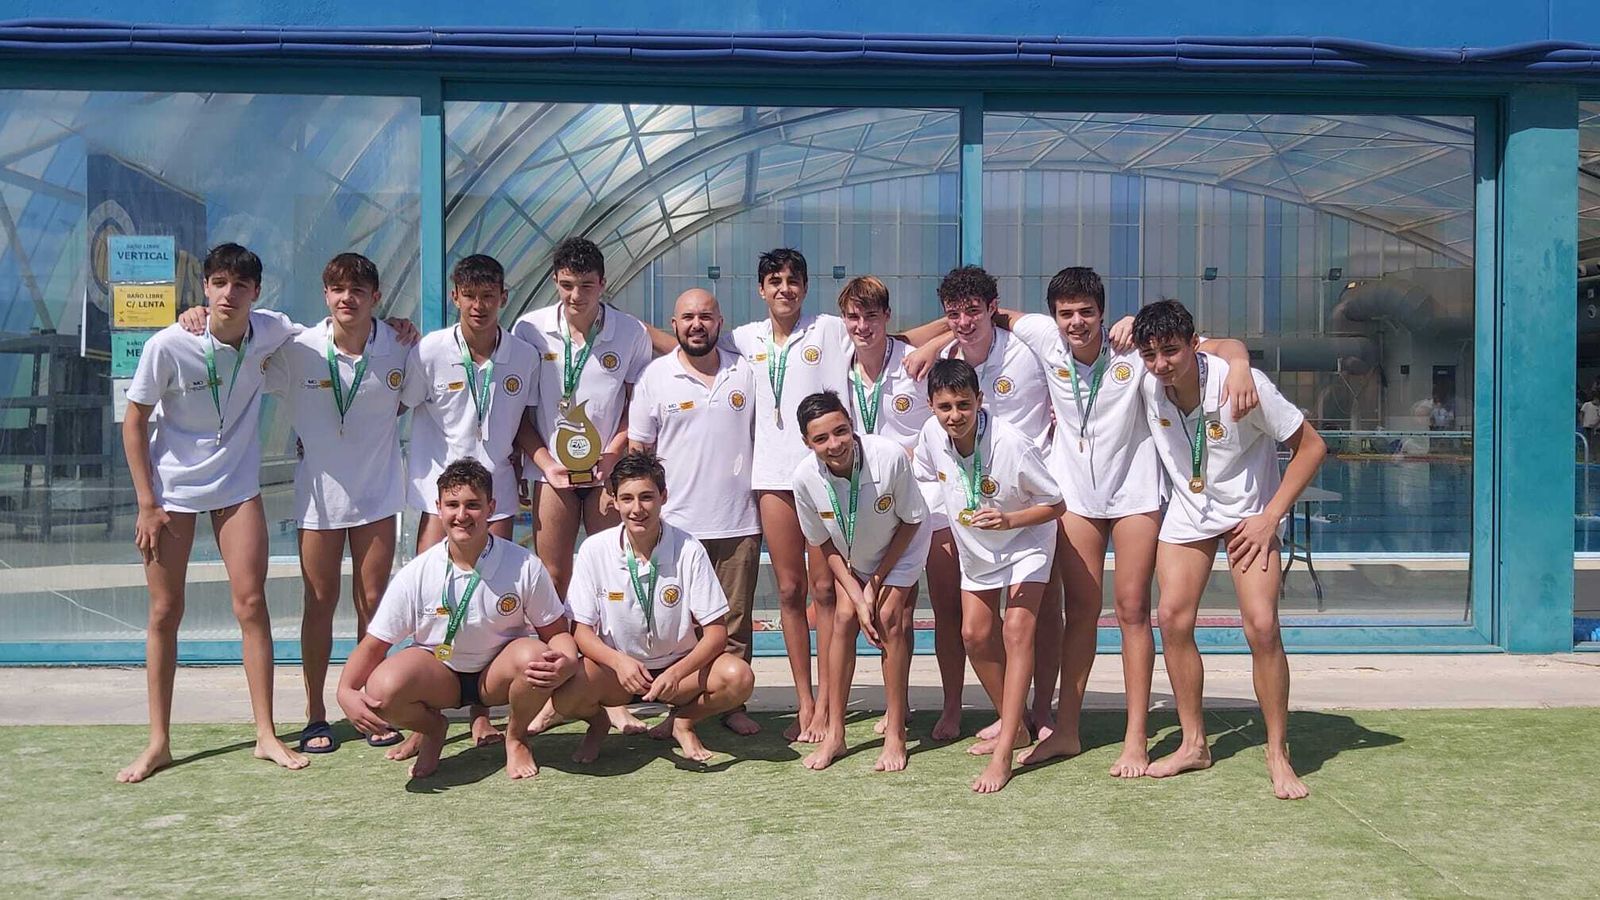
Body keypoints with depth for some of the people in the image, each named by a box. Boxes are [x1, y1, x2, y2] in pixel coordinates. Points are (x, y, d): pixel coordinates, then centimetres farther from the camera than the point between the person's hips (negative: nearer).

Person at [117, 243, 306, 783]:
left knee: (251, 603, -3)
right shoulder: (169, 346, -18)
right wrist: (147, 504, -10)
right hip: (172, 487, -1)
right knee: (165, 612, 4)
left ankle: (266, 733, 6)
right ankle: (159, 742, 15)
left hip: (237, 485, 2)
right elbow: (134, 422, -8)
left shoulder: (272, 331, -10)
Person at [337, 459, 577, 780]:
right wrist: (346, 691, -28)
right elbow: (374, 644, -9)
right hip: (438, 675, 1)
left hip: (497, 673, 0)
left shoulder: (524, 567, -16)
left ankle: (516, 737, -1)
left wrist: (566, 661, -33)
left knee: (534, 656, -35)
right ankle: (433, 729, 7)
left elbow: (556, 632, -8)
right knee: (383, 687, -32)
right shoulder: (416, 575, -14)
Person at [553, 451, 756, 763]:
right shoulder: (594, 550, -10)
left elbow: (716, 632, -11)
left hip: (677, 668, 0)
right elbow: (583, 631, -8)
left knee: (738, 677, -29)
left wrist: (676, 673, -30)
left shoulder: (688, 550, -12)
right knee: (566, 695, -32)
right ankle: (599, 721, 7)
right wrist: (618, 661, -30)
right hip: (615, 667, 0)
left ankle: (682, 721, 4)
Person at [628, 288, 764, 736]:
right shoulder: (655, 376, 3)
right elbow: (638, 447, 5)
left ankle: (733, 705, 16)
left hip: (738, 523, 1)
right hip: (676, 524, -1)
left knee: (735, 621, 6)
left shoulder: (746, 373, 8)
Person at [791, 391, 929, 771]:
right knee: (844, 618, -9)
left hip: (900, 548, -2)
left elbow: (911, 522, -20)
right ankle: (834, 733, 0)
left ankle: (895, 735, -6)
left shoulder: (890, 457, -37)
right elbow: (825, 545, -10)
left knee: (891, 620, -15)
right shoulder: (805, 477, -28)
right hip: (851, 558, 3)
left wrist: (876, 583, -16)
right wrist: (858, 596, -15)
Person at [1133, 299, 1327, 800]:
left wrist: (1269, 517, -19)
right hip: (1187, 511, 4)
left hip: (1247, 513, -4)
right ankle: (1194, 744, 10)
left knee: (1261, 626, -15)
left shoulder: (1242, 383, -26)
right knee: (1173, 619, -6)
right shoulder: (1147, 384, -15)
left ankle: (1278, 754, 1)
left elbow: (1311, 446, -17)